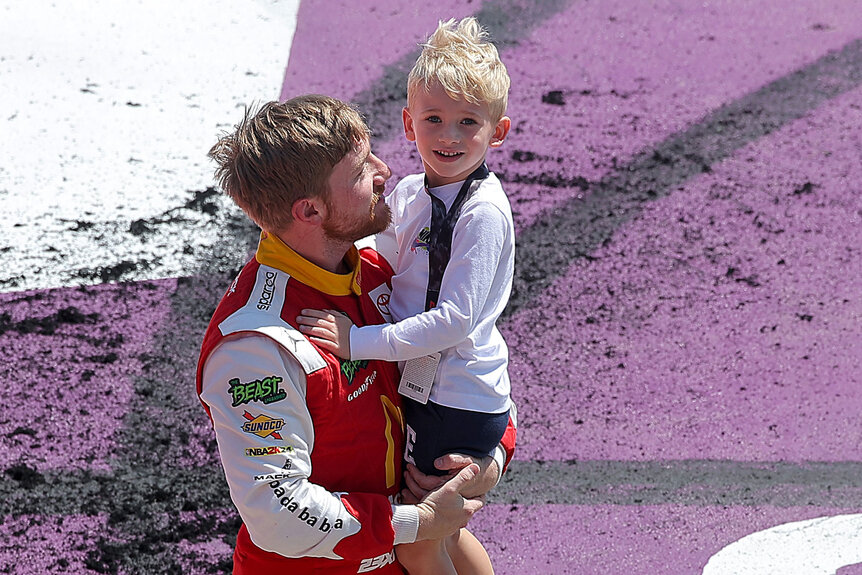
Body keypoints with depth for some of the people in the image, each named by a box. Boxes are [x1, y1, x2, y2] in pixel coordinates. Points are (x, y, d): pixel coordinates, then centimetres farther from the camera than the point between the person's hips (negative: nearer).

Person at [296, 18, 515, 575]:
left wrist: (357, 341, -28)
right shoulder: (408, 193, 4)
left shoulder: (484, 213, -21)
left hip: (459, 403, -8)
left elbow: (454, 320, -27)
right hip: (419, 388, 8)